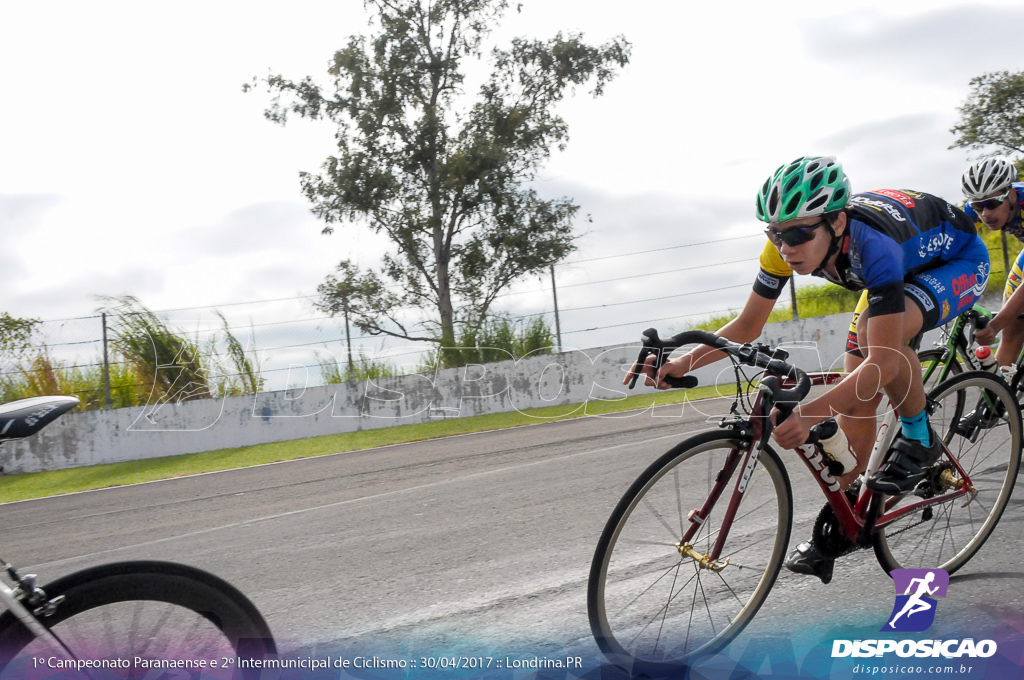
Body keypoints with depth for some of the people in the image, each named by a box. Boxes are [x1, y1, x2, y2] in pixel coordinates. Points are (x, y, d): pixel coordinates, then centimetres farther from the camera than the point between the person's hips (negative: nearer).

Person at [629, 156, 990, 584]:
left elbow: (885, 361, -47)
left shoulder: (871, 244, -43)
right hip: (905, 268, 6)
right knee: (857, 401, -3)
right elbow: (747, 326, -16)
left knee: (876, 333, -37)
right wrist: (682, 364, -31)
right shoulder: (787, 246, -25)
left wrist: (812, 413, -60)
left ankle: (919, 439, -10)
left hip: (958, 260, -6)